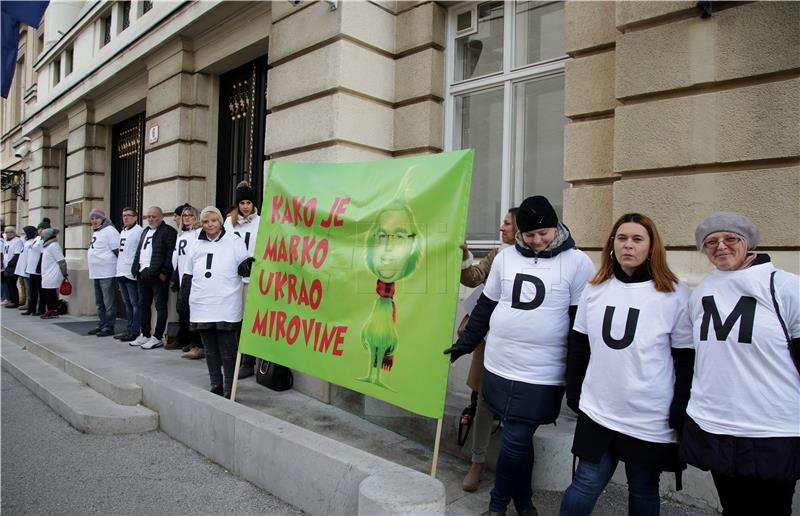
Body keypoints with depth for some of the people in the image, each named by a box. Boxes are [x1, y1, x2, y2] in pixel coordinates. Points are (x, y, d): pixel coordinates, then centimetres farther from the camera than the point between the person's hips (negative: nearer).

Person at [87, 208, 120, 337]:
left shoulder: (109, 231, -11)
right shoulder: (95, 232, 19)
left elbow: (117, 251, -15)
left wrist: (119, 267, -13)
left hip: (107, 273, -10)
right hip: (96, 273, 10)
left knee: (108, 302, -5)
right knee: (99, 302, 17)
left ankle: (109, 327, 0)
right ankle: (102, 325, 26)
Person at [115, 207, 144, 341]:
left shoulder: (139, 231, -10)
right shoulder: (122, 232, 19)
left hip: (131, 273, -9)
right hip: (121, 272, 9)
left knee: (135, 303, -5)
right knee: (126, 303, 14)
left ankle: (135, 331, -1)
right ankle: (129, 329, 21)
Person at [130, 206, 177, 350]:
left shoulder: (168, 231, -5)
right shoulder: (145, 231, 21)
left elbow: (171, 254, -13)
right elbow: (138, 251, 23)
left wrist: (164, 272, -18)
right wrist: (136, 269, 13)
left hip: (158, 275, -9)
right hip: (143, 274, 9)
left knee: (160, 306, -3)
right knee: (143, 305, 13)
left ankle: (157, 338, 2)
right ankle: (145, 335, 23)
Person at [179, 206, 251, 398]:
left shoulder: (234, 241, 2)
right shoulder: (197, 245, 15)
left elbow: (242, 267, 1)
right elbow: (188, 275, 19)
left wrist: (248, 264, -22)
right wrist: (183, 299, 16)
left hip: (226, 307, -5)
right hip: (202, 307, 5)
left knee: (227, 351, -1)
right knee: (210, 350, 12)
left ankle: (229, 390, 7)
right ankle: (216, 386, 23)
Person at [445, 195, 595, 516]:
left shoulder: (577, 263, -6)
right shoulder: (505, 257, 6)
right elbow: (485, 306, 15)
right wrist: (464, 343, 17)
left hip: (541, 376, -4)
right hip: (497, 368, 4)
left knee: (514, 442, -2)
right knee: (519, 439, 14)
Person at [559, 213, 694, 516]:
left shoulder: (675, 294, -7)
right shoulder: (595, 290, 3)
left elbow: (687, 361, -4)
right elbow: (578, 347, 9)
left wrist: (680, 416, -5)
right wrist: (573, 394, 9)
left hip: (651, 420, -2)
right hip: (597, 412, 2)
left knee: (643, 491, 15)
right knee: (586, 485, 7)